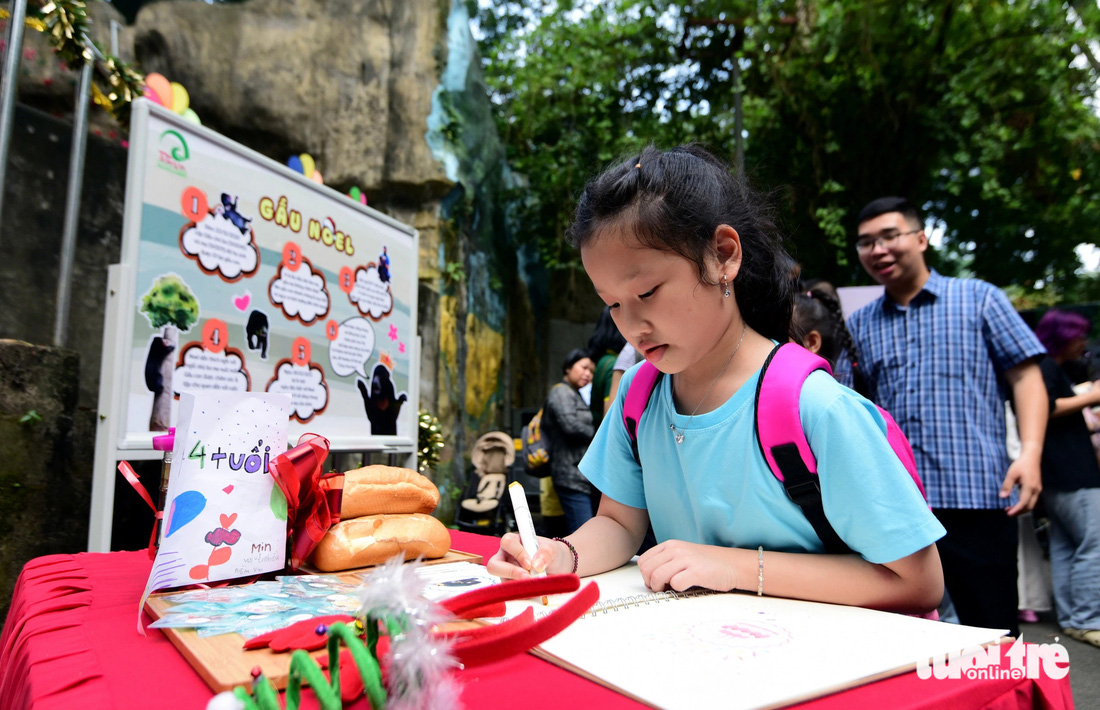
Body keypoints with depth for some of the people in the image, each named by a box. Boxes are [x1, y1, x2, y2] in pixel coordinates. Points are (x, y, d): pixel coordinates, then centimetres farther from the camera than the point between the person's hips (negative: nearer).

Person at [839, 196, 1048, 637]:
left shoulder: (978, 298, 7)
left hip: (976, 496, -3)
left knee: (994, 634, 5)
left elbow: (1024, 374, 1)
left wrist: (1030, 453, -11)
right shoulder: (859, 325, 14)